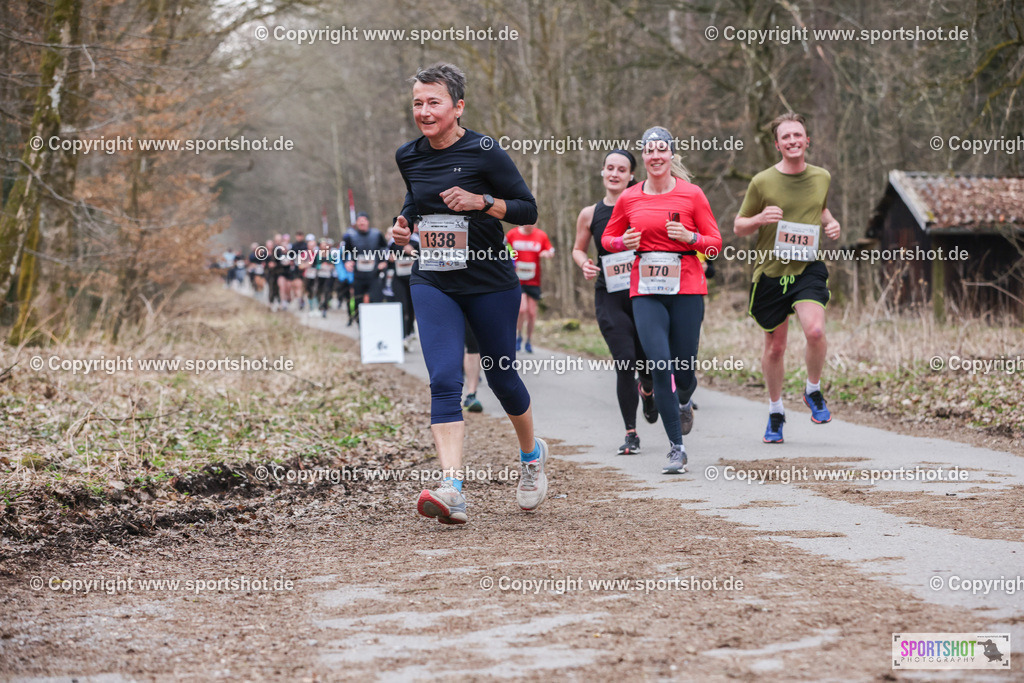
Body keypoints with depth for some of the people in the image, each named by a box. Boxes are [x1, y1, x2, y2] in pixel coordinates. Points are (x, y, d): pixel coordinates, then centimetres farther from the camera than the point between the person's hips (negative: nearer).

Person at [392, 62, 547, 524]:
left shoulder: (484, 153, -10)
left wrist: (480, 201, -21)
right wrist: (404, 226, 5)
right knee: (444, 381, -14)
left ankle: (532, 455, 41)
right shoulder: (408, 157, 4)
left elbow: (528, 210, -7)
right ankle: (453, 490, -25)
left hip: (490, 283, -3)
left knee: (501, 376, 11)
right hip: (432, 283, 3)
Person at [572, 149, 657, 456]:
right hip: (609, 297, 0)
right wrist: (585, 264, -1)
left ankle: (647, 390, 42)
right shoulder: (590, 214, 6)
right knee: (625, 362, -10)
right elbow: (578, 248, 20)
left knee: (648, 360, 1)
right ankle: (631, 433, 3)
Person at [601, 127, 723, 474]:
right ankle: (677, 448, -4)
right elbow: (607, 238, 18)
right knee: (660, 365, -12)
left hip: (687, 289, -1)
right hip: (646, 291, 1)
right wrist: (624, 242, -4)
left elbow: (715, 242, 4)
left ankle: (683, 402, 41)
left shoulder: (692, 194, 1)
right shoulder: (629, 199, 6)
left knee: (684, 369, 1)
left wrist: (689, 237, -15)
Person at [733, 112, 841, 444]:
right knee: (775, 347, 8)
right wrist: (760, 218, -17)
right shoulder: (762, 182, -5)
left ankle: (813, 391, 5)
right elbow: (738, 227, 3)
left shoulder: (821, 177, 5)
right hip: (770, 271, -1)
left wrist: (831, 223, 5)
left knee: (815, 331, -23)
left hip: (808, 268, 1)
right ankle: (775, 411, 30)